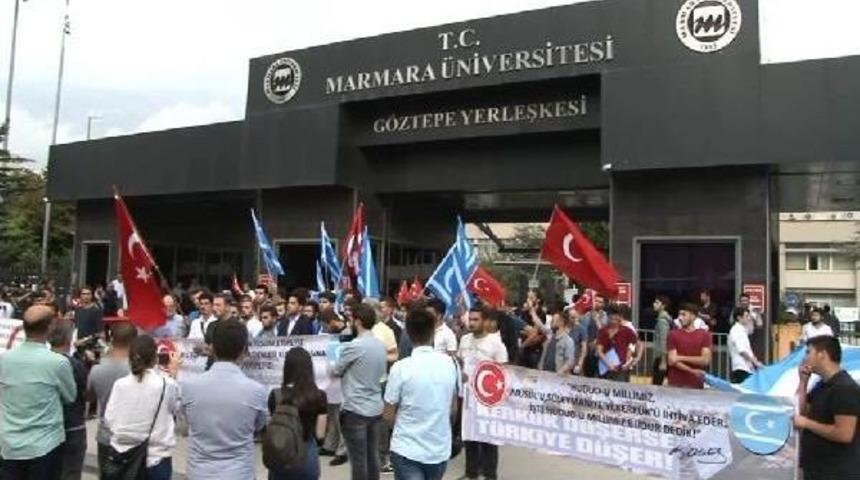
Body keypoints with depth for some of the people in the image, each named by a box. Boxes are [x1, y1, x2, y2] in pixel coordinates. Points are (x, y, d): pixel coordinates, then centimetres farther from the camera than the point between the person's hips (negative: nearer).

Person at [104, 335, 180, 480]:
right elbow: (176, 407, 5)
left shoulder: (120, 384, -6)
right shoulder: (167, 384, -14)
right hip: (157, 458, -3)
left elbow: (109, 420, -2)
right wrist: (173, 375, 11)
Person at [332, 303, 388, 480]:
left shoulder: (353, 346, -17)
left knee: (358, 459, 2)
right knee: (373, 456, 14)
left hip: (355, 410, -7)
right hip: (375, 408, 7)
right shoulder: (381, 345, 5)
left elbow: (337, 371, -4)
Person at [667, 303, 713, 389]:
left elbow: (705, 360, -6)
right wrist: (692, 371, -12)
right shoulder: (673, 334, 2)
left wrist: (682, 358, -10)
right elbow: (672, 361, -5)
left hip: (696, 385, 0)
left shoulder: (704, 334, 3)